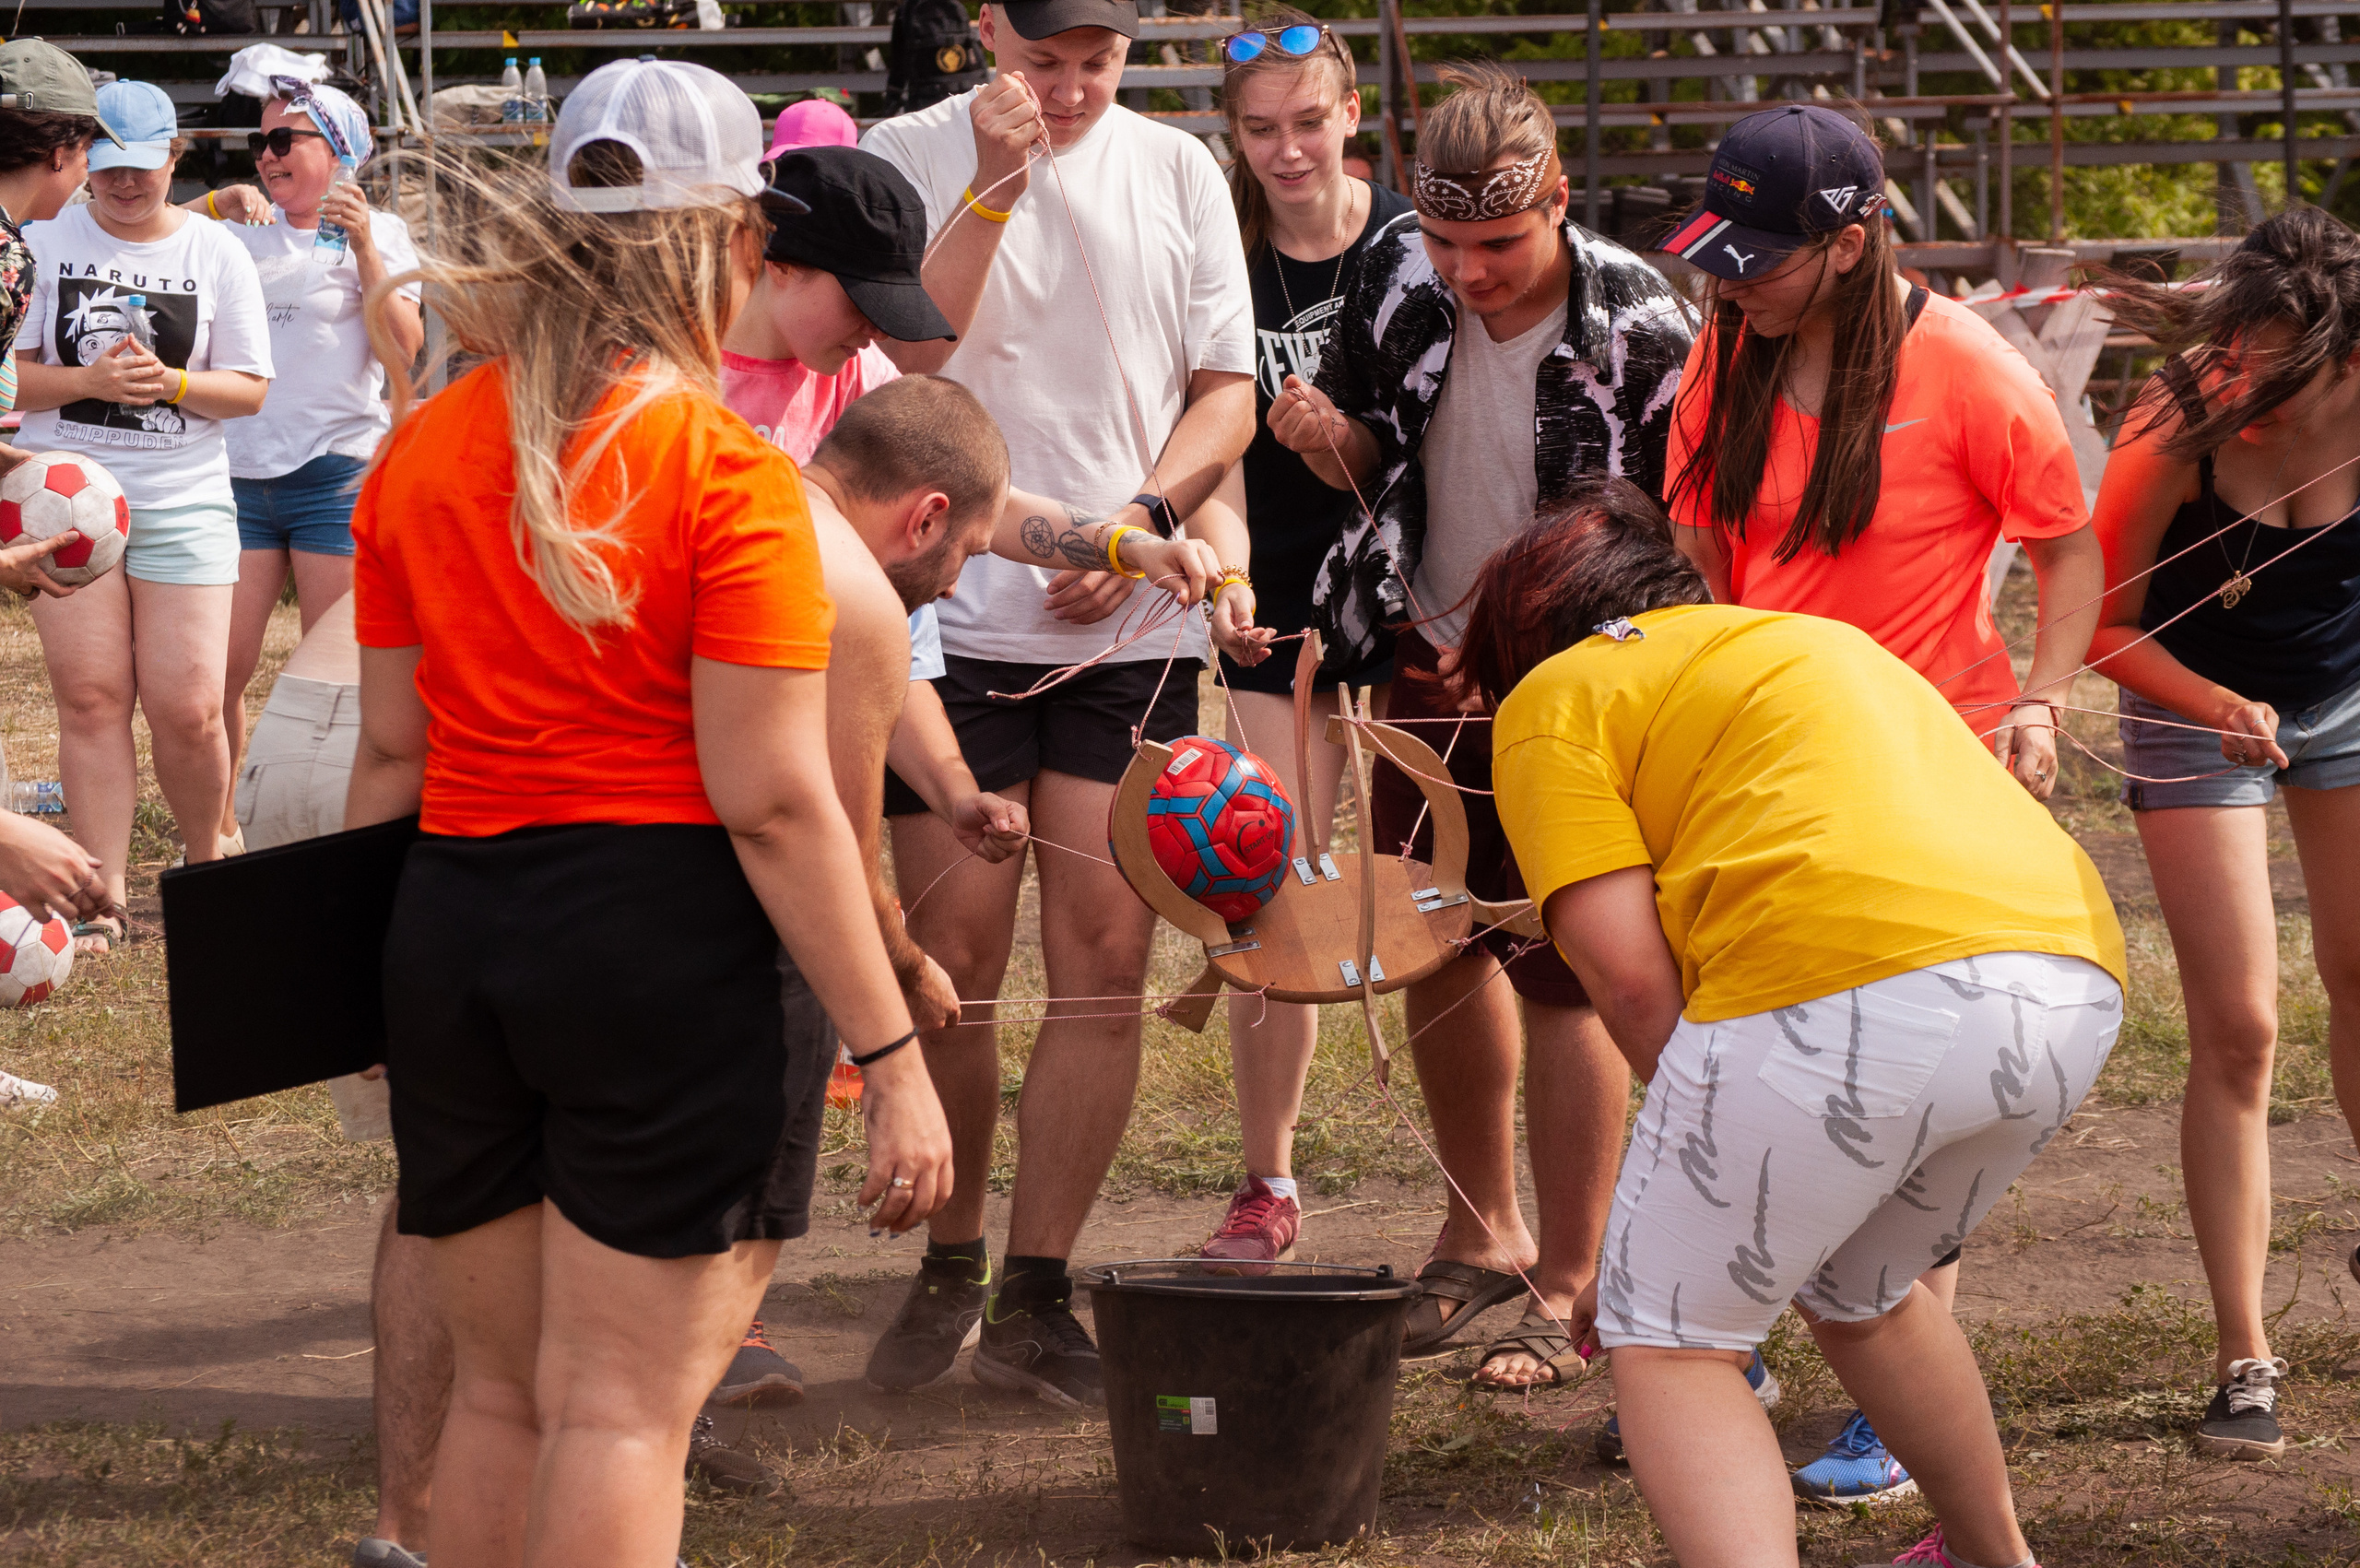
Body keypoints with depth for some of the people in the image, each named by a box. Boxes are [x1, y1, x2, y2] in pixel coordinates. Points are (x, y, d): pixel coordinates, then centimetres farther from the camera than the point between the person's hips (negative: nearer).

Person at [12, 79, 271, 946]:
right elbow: (10, 377, 2)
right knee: (91, 699, -3)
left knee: (188, 709, -5)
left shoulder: (214, 251, 5)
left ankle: (207, 860, 20)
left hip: (183, 500, 0)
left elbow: (249, 388, 4)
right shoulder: (44, 241, 4)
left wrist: (170, 382, -14)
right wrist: (88, 380, -15)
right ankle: (105, 899, 1)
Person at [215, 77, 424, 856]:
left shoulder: (377, 232, 5)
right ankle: (218, 828, 10)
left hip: (336, 470, -3)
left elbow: (403, 353, -7)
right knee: (219, 670, -3)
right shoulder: (240, 234, 15)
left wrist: (365, 252, -14)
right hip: (239, 471, 3)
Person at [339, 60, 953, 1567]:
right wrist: (892, 1055, -12)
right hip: (668, 936, -6)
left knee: (500, 1392, 16)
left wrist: (369, 984, 21)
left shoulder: (422, 452, 7)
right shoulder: (727, 472, -11)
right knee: (626, 1407, -2)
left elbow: (393, 750, 10)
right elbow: (774, 803, -15)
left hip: (455, 931, 6)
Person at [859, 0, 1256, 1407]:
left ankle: (1035, 1296, 3)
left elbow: (1228, 394, 9)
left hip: (1132, 623, 2)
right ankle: (949, 1267, 16)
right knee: (952, 964, -1)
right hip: (956, 615, -2)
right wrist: (996, 181, -16)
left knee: (1105, 962, -3)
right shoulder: (911, 157, 2)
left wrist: (1140, 519, -7)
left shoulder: (1177, 171, 9)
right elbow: (910, 353, -9)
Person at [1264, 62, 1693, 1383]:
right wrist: (1327, 436, -14)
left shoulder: (1640, 326, -21)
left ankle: (1567, 1289, 6)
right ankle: (1485, 1236, 33)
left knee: (1563, 976, -5)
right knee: (1442, 955, 15)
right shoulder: (1401, 277, -6)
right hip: (1434, 664, 6)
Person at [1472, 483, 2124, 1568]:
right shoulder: (1812, 641, 37)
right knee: (1857, 1294, 31)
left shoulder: (1557, 696, 13)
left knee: (1668, 1344, 5)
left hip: (1857, 990, -8)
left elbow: (1626, 971, 0)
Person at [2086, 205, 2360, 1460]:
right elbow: (2105, 623, -19)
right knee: (2236, 1032, -8)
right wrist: (2219, 706, -33)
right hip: (2197, 705, -2)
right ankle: (2243, 1363, -5)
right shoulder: (2181, 430, -30)